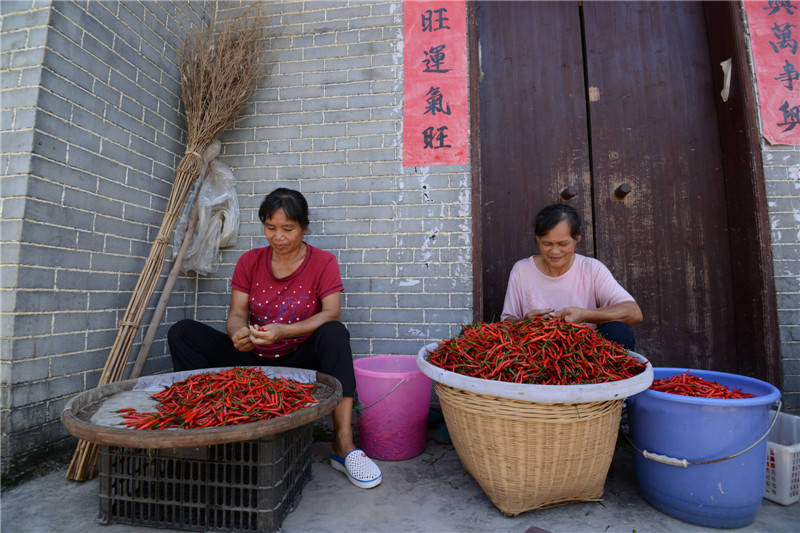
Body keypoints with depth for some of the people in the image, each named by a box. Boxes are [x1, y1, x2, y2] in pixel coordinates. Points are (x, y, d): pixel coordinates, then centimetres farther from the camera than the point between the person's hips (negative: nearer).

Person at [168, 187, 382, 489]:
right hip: (253, 360, 4)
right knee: (182, 333, -8)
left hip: (299, 360, -3)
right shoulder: (250, 261, 5)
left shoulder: (323, 262, -5)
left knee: (334, 333, -34)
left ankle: (343, 444, -33)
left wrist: (283, 331, -32)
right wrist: (238, 332, -26)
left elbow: (330, 314, -17)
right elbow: (236, 313, 0)